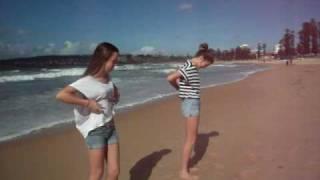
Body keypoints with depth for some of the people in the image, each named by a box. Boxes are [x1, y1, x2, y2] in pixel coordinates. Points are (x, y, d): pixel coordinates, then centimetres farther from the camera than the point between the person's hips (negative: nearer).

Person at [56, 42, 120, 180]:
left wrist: (116, 94, 5)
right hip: (95, 131, -6)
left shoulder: (107, 77, 6)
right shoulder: (87, 81, -16)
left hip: (110, 128, 7)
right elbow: (61, 95, -25)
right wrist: (88, 102, -22)